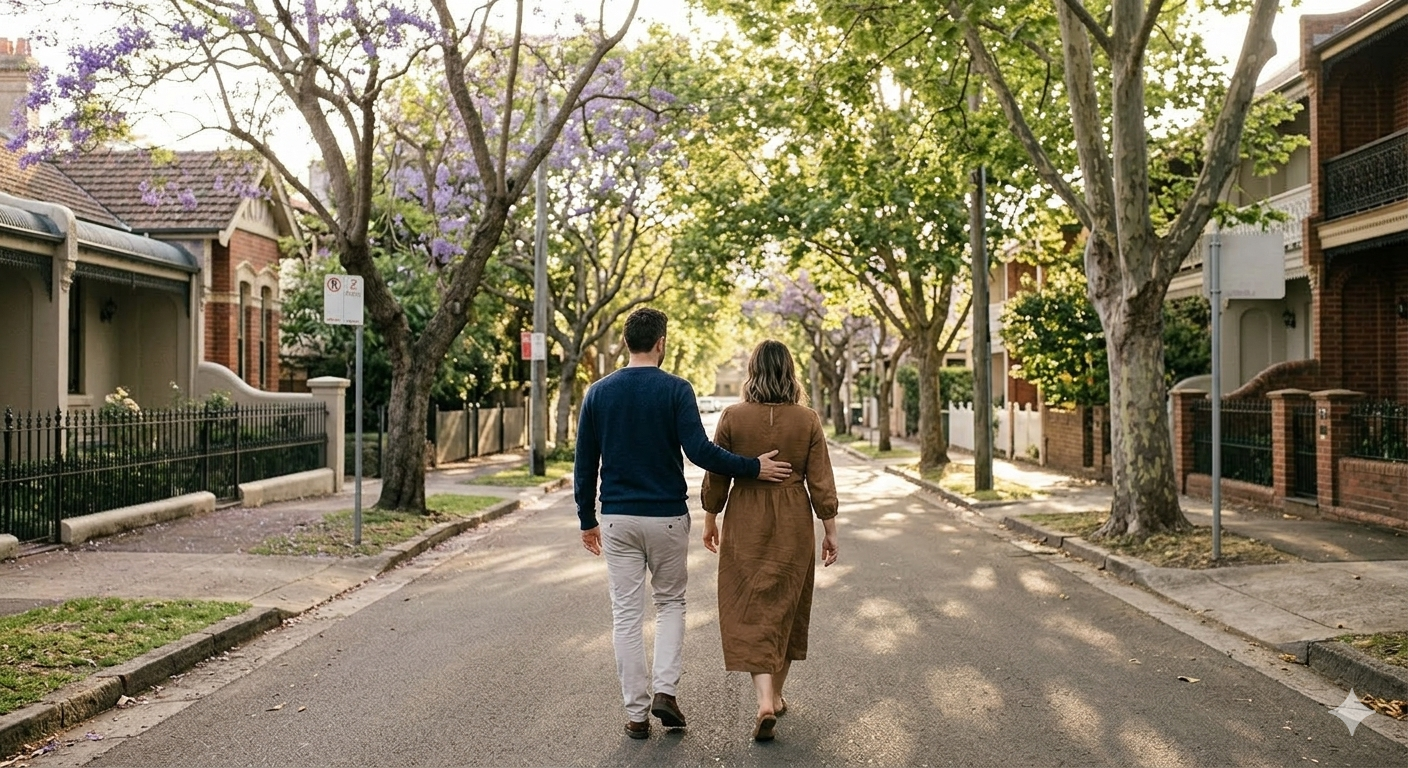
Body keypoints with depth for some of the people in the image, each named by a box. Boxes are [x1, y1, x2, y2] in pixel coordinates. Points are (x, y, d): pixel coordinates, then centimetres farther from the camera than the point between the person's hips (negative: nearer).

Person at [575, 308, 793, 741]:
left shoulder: (598, 393, 2)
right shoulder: (676, 390, -8)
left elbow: (584, 465, 4)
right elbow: (699, 451, -18)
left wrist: (587, 519, 13)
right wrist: (753, 468, -9)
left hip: (617, 518, 2)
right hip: (667, 516, -2)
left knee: (626, 615, 7)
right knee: (670, 602, 18)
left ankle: (636, 713, 11)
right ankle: (665, 689, 3)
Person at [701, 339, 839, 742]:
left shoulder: (732, 417, -7)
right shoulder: (807, 420, -4)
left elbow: (716, 475, -1)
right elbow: (821, 482, -4)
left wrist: (710, 520, 12)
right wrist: (830, 529, 5)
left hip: (745, 526, -2)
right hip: (793, 526, 2)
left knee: (750, 610, 2)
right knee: (786, 609, 16)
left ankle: (765, 701, -12)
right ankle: (776, 695, 28)